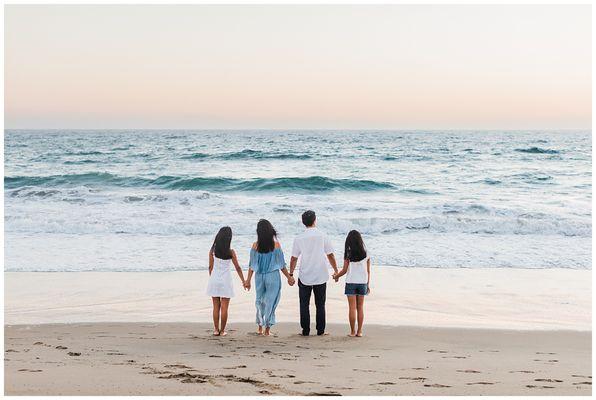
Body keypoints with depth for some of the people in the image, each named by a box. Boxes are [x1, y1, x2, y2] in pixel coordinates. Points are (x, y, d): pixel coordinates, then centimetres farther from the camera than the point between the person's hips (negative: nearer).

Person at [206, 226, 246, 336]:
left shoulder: (212, 251, -4)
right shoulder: (230, 252, -10)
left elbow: (210, 267, 3)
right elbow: (237, 267, -4)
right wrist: (243, 281, 6)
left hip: (214, 279, 3)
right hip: (225, 281, -2)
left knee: (216, 307, 11)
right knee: (224, 307, 4)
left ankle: (216, 329, 13)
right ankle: (222, 330, 6)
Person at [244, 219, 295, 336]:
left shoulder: (255, 246, -4)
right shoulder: (276, 244, -9)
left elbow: (251, 265, 0)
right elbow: (282, 264, -5)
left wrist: (248, 280, 8)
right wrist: (289, 277, 6)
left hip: (259, 276, 2)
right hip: (273, 275, -2)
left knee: (259, 301, 18)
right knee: (270, 302, 7)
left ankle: (260, 327, 22)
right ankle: (267, 329, 9)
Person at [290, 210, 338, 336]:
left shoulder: (299, 238, -4)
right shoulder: (323, 236, -5)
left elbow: (294, 258, -2)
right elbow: (330, 255, -1)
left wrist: (290, 274, 9)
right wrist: (336, 271, 11)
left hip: (305, 277, 0)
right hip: (321, 276, 0)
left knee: (304, 304, 8)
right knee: (320, 304, 10)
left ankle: (305, 330, 7)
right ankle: (320, 330, 11)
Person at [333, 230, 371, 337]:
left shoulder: (348, 254, -7)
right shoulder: (366, 254, 1)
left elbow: (345, 270, -6)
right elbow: (368, 271, 4)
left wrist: (336, 276, 12)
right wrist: (368, 284, 13)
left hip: (351, 282, -2)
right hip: (362, 282, 2)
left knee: (352, 308, 2)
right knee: (360, 308, 9)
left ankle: (352, 331, 4)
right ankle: (359, 331, 9)